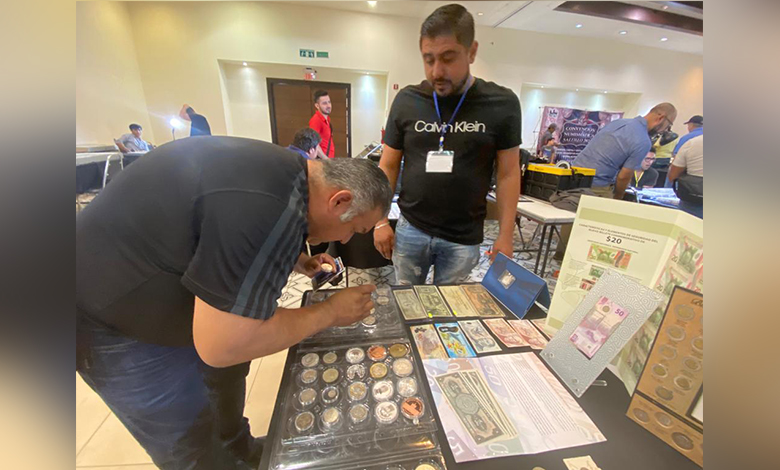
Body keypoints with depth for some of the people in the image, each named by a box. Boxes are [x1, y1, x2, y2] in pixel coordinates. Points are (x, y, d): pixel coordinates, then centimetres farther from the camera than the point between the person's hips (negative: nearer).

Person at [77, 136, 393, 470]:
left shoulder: (283, 172, -6)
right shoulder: (272, 206, -37)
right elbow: (222, 346, -31)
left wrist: (299, 263, 1)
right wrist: (331, 312, -21)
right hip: (112, 316, -8)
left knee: (228, 375, 23)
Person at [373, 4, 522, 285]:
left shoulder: (502, 104, -4)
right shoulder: (406, 101, -2)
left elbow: (508, 173, -1)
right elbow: (388, 165, 3)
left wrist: (505, 236, -4)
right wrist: (380, 220, -1)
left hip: (464, 238, -1)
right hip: (409, 229, 2)